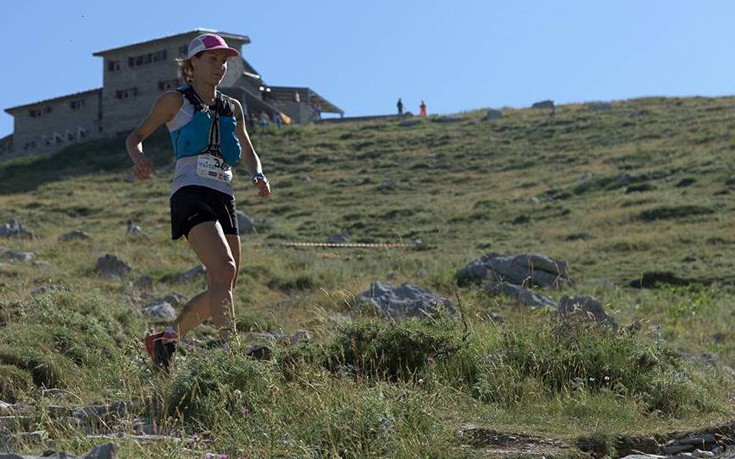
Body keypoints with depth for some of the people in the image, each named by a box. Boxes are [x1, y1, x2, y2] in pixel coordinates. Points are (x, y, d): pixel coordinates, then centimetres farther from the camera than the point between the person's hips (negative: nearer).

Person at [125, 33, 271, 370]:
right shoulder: (176, 101, 8)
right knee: (224, 270, -26)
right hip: (190, 194, -6)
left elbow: (248, 153, 28)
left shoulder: (232, 108, 20)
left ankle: (164, 340, 21)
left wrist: (258, 175, 5)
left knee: (221, 292, 5)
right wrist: (138, 158, -11)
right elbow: (136, 136, 12)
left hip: (224, 199, 6)